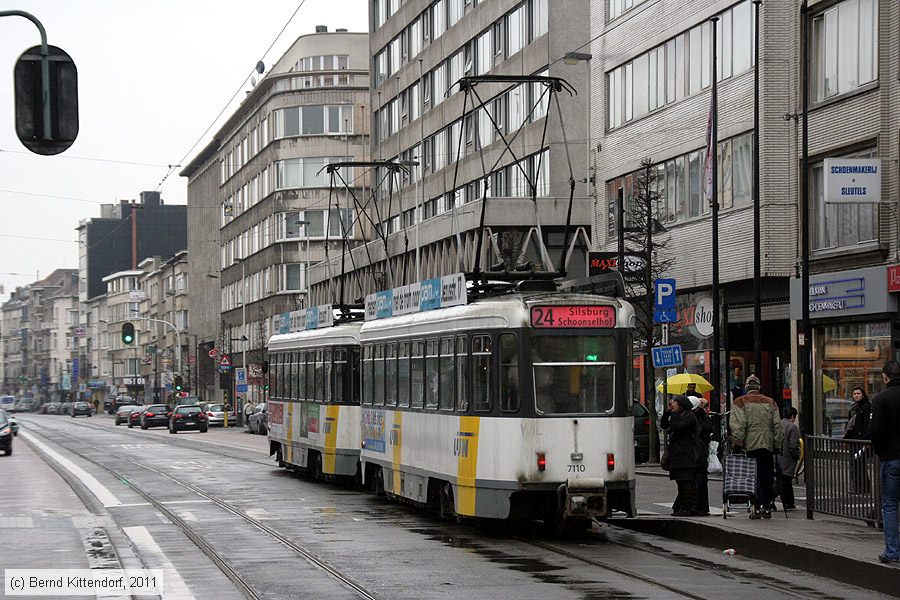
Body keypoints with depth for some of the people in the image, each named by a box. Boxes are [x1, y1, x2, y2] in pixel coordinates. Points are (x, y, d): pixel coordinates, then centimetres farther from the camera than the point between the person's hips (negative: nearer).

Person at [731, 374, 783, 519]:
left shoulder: (741, 402, 0)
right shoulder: (770, 402, 11)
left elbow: (739, 426, -9)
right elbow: (778, 426, 8)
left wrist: (738, 444, -7)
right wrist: (778, 445, 10)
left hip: (750, 446, -3)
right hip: (768, 447, 3)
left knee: (753, 478, 0)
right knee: (768, 478, 9)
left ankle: (758, 507, -8)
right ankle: (767, 508, 9)